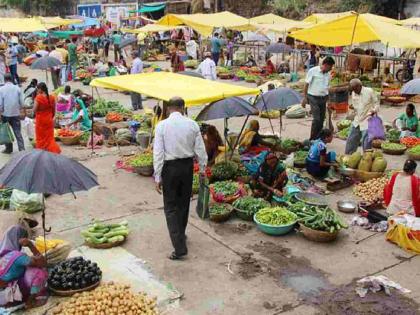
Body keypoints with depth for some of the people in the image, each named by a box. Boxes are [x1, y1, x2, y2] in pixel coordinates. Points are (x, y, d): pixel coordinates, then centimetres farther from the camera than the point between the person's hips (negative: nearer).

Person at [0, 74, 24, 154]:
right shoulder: (17, 88, -3)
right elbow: (21, 102, -1)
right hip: (16, 114, 1)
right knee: (18, 132, 4)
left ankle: (9, 149, 21)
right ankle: (22, 149, -4)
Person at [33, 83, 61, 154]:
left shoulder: (38, 97, -13)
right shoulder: (52, 97, 1)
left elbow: (34, 110, -12)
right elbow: (54, 111, 6)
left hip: (40, 121, -4)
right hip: (49, 120, 4)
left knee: (40, 137, 10)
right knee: (49, 137, 9)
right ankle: (55, 150, -5)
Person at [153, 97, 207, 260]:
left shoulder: (162, 125, -10)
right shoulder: (192, 124, -3)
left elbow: (158, 153, -11)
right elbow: (200, 150, 1)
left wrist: (158, 177, -6)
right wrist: (202, 168, 13)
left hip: (170, 167, -3)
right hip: (187, 165, 3)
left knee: (171, 207, 2)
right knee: (184, 202, 21)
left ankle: (180, 248, -5)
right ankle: (181, 234, 40)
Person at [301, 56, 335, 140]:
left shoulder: (328, 74, 9)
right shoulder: (313, 71, -8)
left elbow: (327, 87, 16)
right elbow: (306, 85, -5)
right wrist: (304, 98, -9)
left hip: (323, 98, 6)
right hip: (314, 98, -6)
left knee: (321, 120, 6)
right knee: (316, 119, -12)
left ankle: (318, 139, 18)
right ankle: (312, 139, -1)